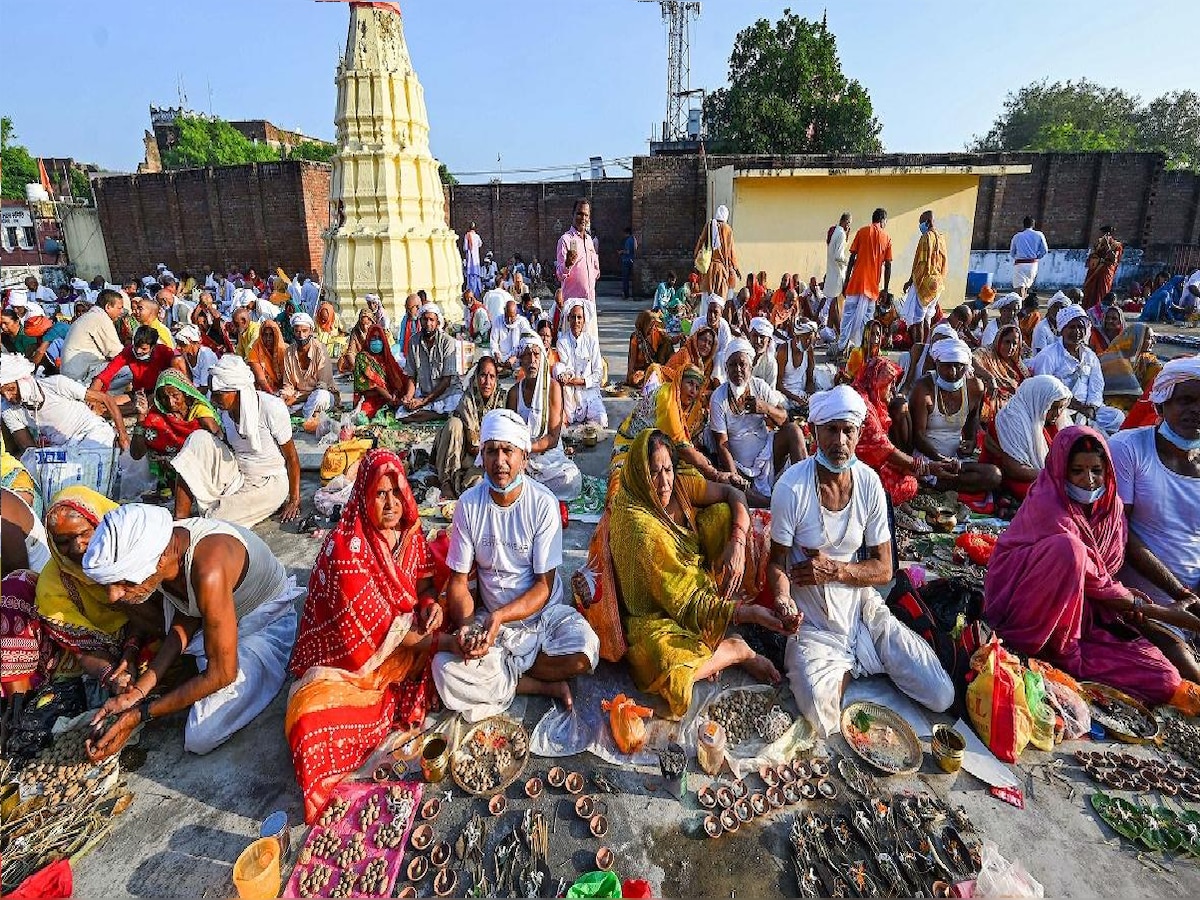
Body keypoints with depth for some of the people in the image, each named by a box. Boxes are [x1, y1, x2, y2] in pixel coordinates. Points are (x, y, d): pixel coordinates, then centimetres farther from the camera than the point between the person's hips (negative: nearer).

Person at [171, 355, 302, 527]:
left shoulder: (272, 408, -23)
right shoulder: (225, 410, -4)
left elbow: (292, 458, -15)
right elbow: (229, 447, 13)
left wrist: (294, 501, -11)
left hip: (269, 483, -7)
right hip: (236, 475, 7)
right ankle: (180, 519, -13)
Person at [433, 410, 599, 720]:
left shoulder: (543, 503, -14)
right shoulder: (469, 504, -8)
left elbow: (544, 586, -12)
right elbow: (458, 580, -4)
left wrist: (500, 616, -27)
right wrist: (466, 625, -23)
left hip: (542, 613, -1)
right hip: (490, 618, 2)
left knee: (583, 651, -29)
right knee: (444, 666, -25)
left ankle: (496, 675, -6)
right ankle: (546, 686, -9)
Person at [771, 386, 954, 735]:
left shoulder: (869, 482, -7)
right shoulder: (792, 487, -18)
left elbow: (883, 569, -1)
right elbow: (777, 562, -10)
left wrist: (835, 570, -18)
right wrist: (783, 599, -31)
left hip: (860, 602, 3)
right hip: (812, 617, -3)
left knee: (942, 696, -4)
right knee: (823, 719, -23)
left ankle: (850, 663, 19)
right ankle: (845, 669, 10)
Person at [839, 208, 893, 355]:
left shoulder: (862, 231, 4)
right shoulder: (887, 238, 7)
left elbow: (852, 258, -1)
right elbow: (888, 266, 5)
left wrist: (846, 281, 3)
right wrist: (885, 289, 11)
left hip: (856, 282, -1)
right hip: (873, 285, 1)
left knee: (848, 314, 1)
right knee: (867, 318, 5)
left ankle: (841, 346, -6)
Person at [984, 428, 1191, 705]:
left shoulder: (1111, 505, 6)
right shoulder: (1047, 505, -18)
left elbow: (1105, 572, 14)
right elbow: (1093, 581, -15)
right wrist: (1155, 610, -9)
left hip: (1082, 610, 7)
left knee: (1164, 681, -12)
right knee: (1067, 547, -34)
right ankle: (1051, 649, -21)